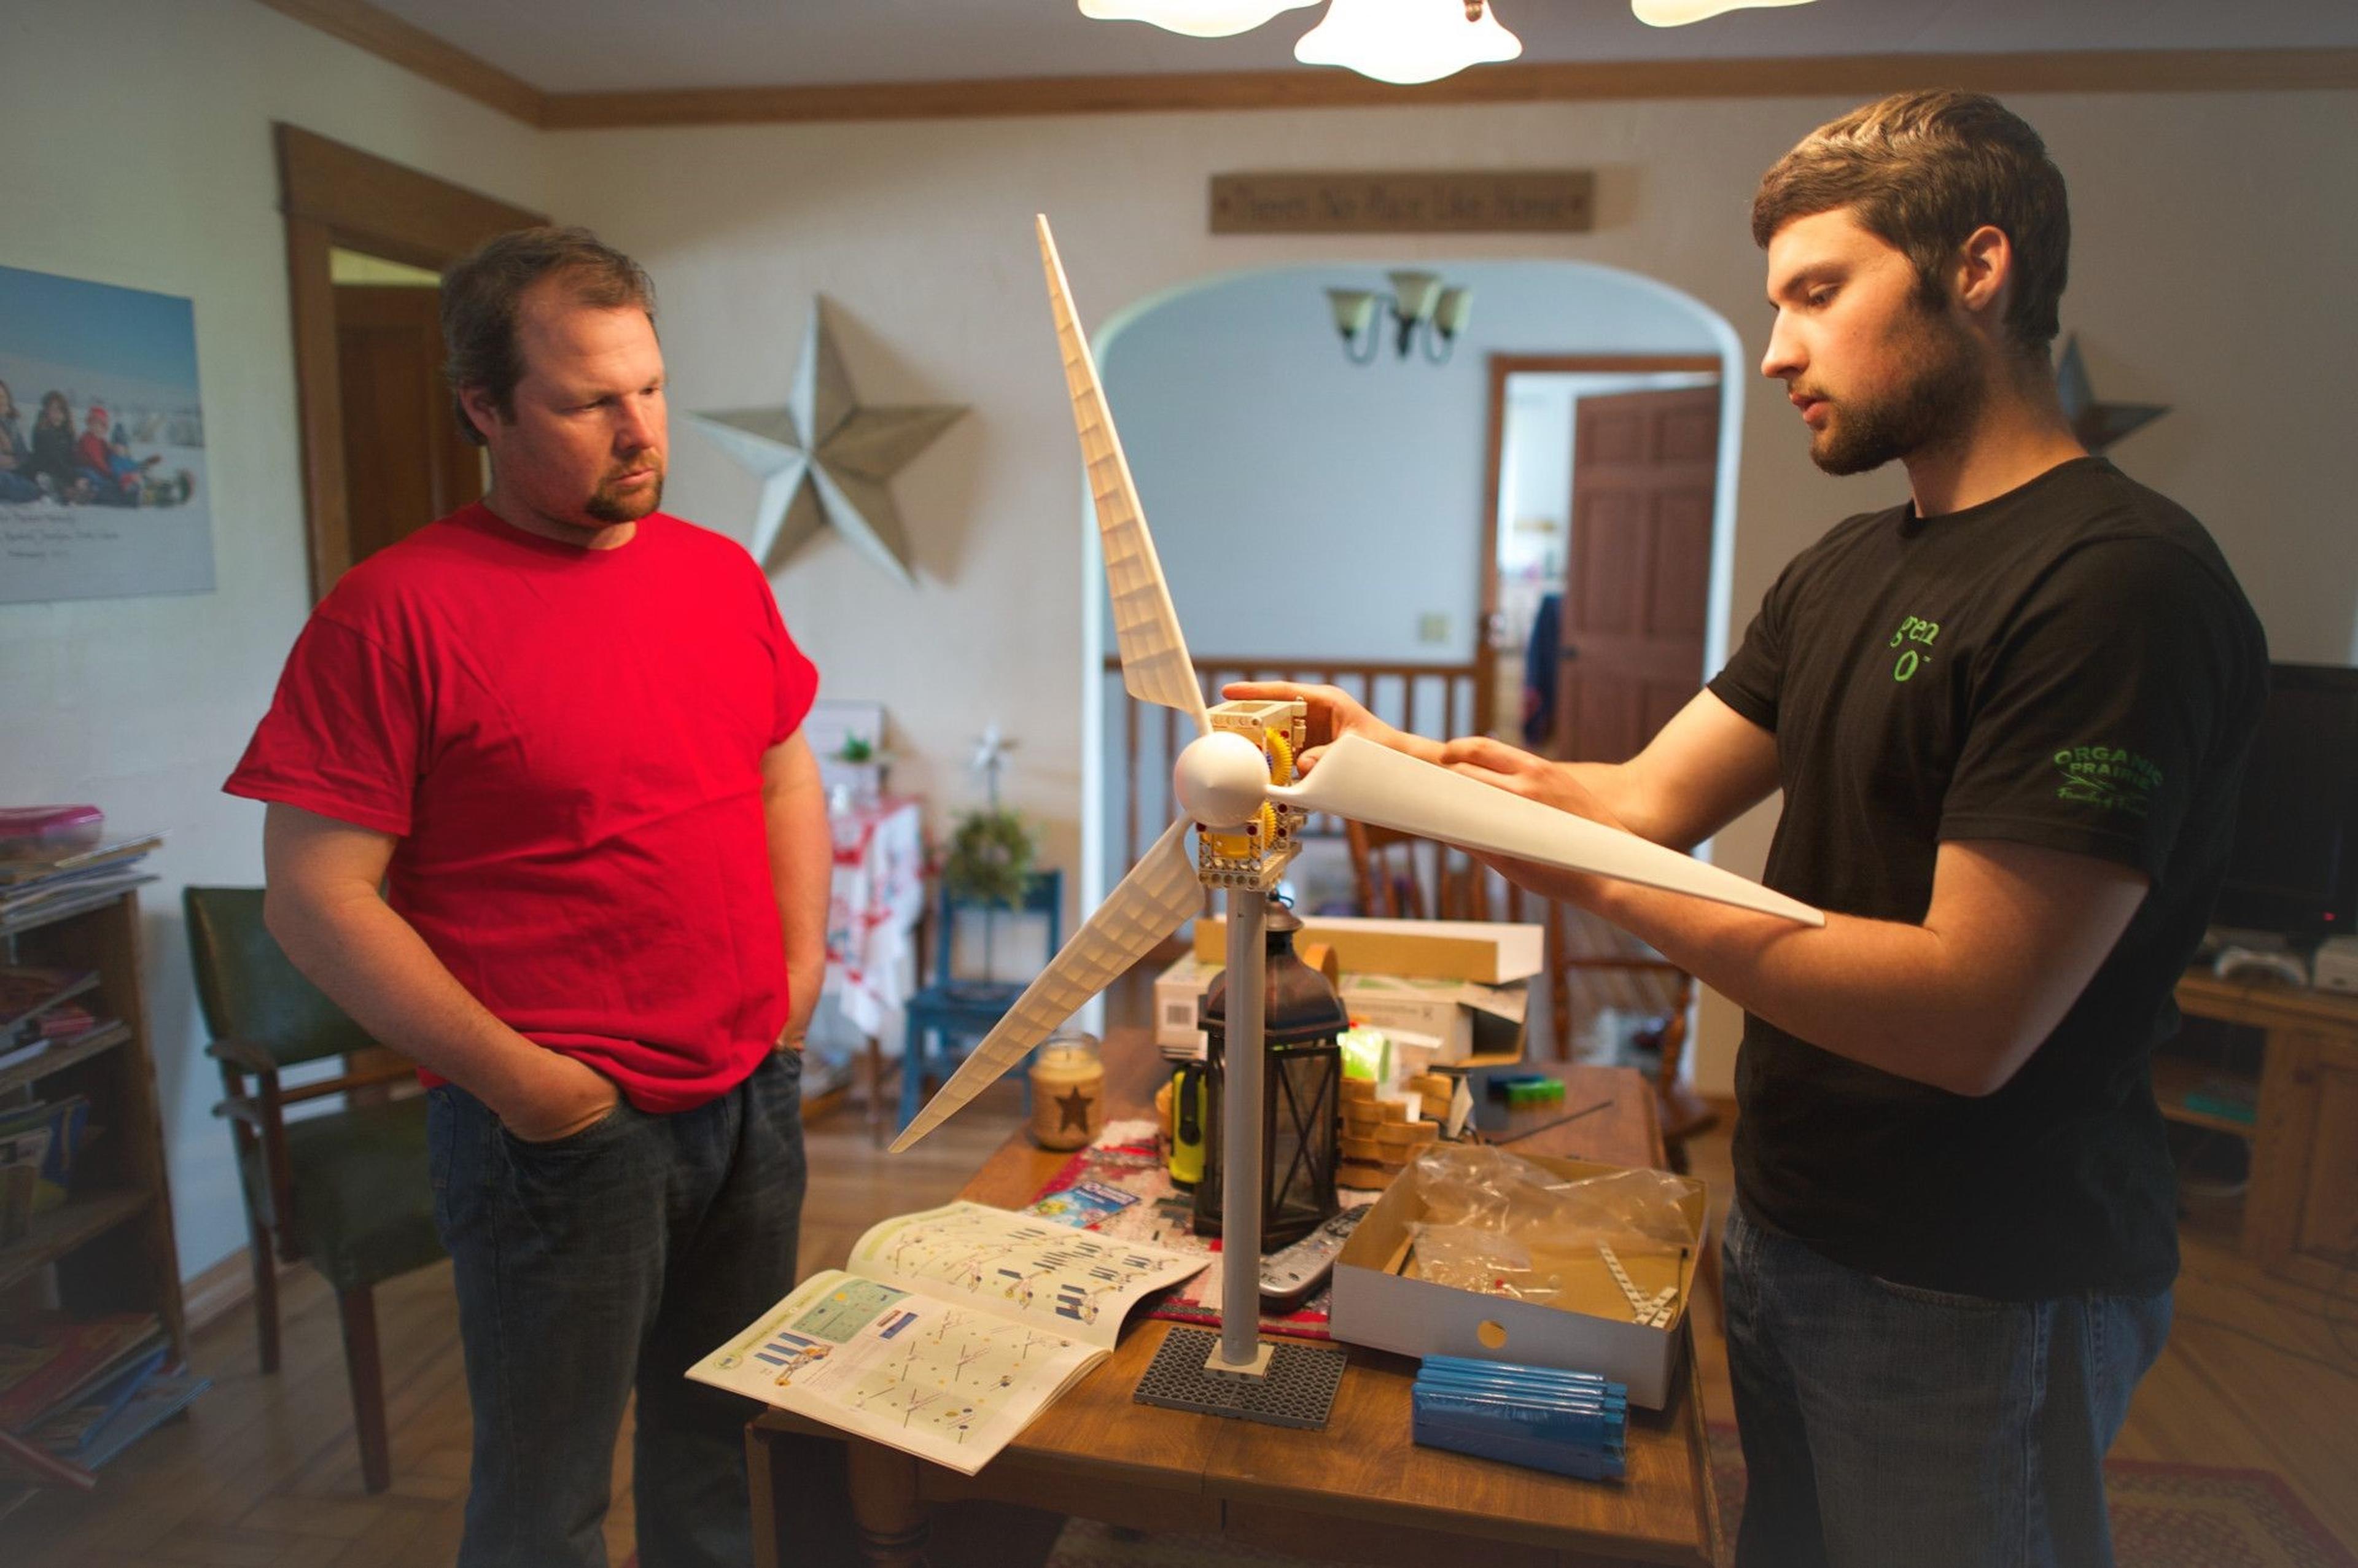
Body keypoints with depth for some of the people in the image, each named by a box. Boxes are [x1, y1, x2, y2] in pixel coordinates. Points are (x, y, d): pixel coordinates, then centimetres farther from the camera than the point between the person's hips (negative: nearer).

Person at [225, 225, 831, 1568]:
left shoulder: (723, 574, 5)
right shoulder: (396, 612, -14)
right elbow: (317, 896, -14)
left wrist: (802, 962, 5)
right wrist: (514, 1078, -16)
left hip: (756, 1091, 6)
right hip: (561, 1127, -5)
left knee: (721, 1435, 24)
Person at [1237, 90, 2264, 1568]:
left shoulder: (2120, 583, -21)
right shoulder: (1850, 570, 7)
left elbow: (1973, 1020, -27)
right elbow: (1655, 797, 3)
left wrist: (1601, 880, -27)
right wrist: (1395, 756, -7)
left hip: (1979, 1297, -7)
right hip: (1787, 1225, 8)